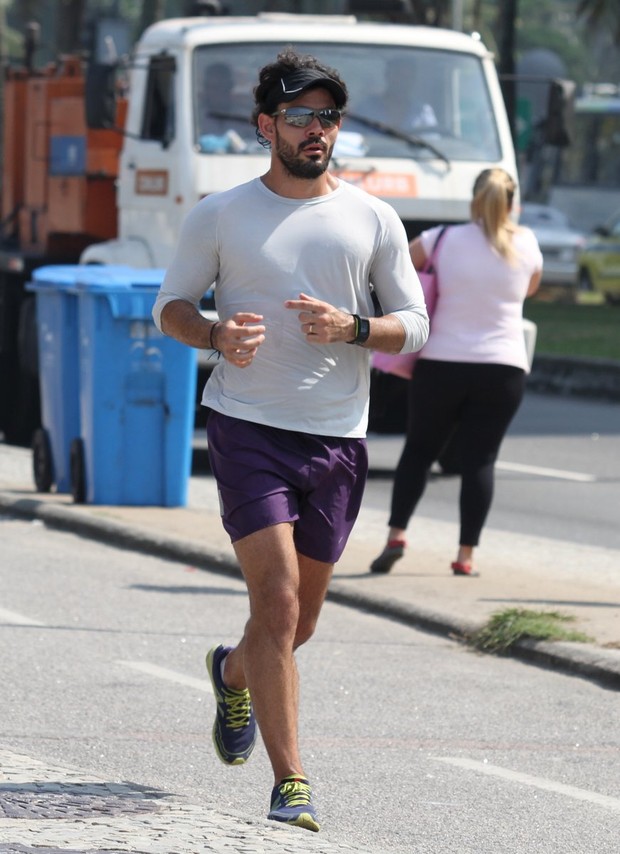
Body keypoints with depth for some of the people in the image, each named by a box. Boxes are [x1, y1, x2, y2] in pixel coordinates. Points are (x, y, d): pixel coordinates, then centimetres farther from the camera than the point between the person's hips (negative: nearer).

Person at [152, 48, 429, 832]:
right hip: (248, 426, -3)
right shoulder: (220, 216, 2)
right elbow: (171, 306, 8)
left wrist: (352, 327, -14)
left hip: (338, 438, 3)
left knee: (299, 619, 12)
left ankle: (233, 672, 48)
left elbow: (414, 325, 7)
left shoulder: (373, 220, 6)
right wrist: (216, 336, -15)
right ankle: (290, 782, -11)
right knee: (277, 599, -15)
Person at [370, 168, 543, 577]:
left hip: (441, 365, 0)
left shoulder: (444, 240, -4)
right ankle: (466, 554, 1)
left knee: (419, 450, 12)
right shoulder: (526, 245, 0)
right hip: (503, 370, 0)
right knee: (480, 460, 4)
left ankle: (397, 534, -1)